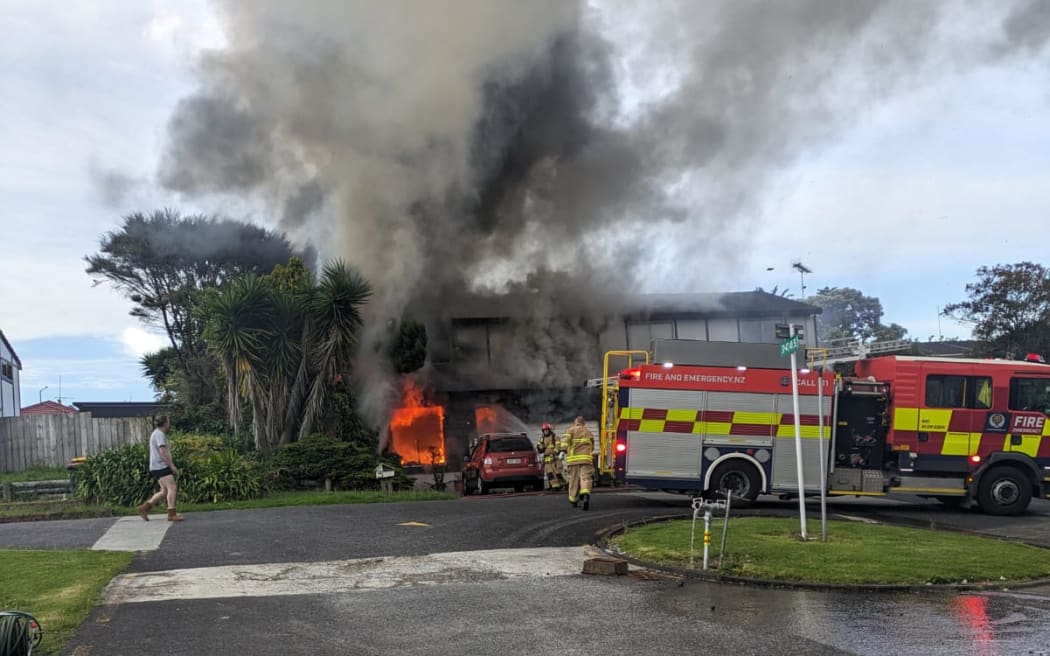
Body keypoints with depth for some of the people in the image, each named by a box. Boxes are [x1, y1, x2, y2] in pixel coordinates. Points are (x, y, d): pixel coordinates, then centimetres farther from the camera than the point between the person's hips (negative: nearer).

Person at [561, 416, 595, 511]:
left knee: (574, 480, 9)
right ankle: (586, 495, -34)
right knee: (585, 478, -8)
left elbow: (565, 439, -11)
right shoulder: (589, 433, 19)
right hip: (586, 459, 1)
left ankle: (573, 500, 20)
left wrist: (563, 449, -21)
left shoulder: (571, 430, 10)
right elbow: (592, 448, 25)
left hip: (573, 458, -1)